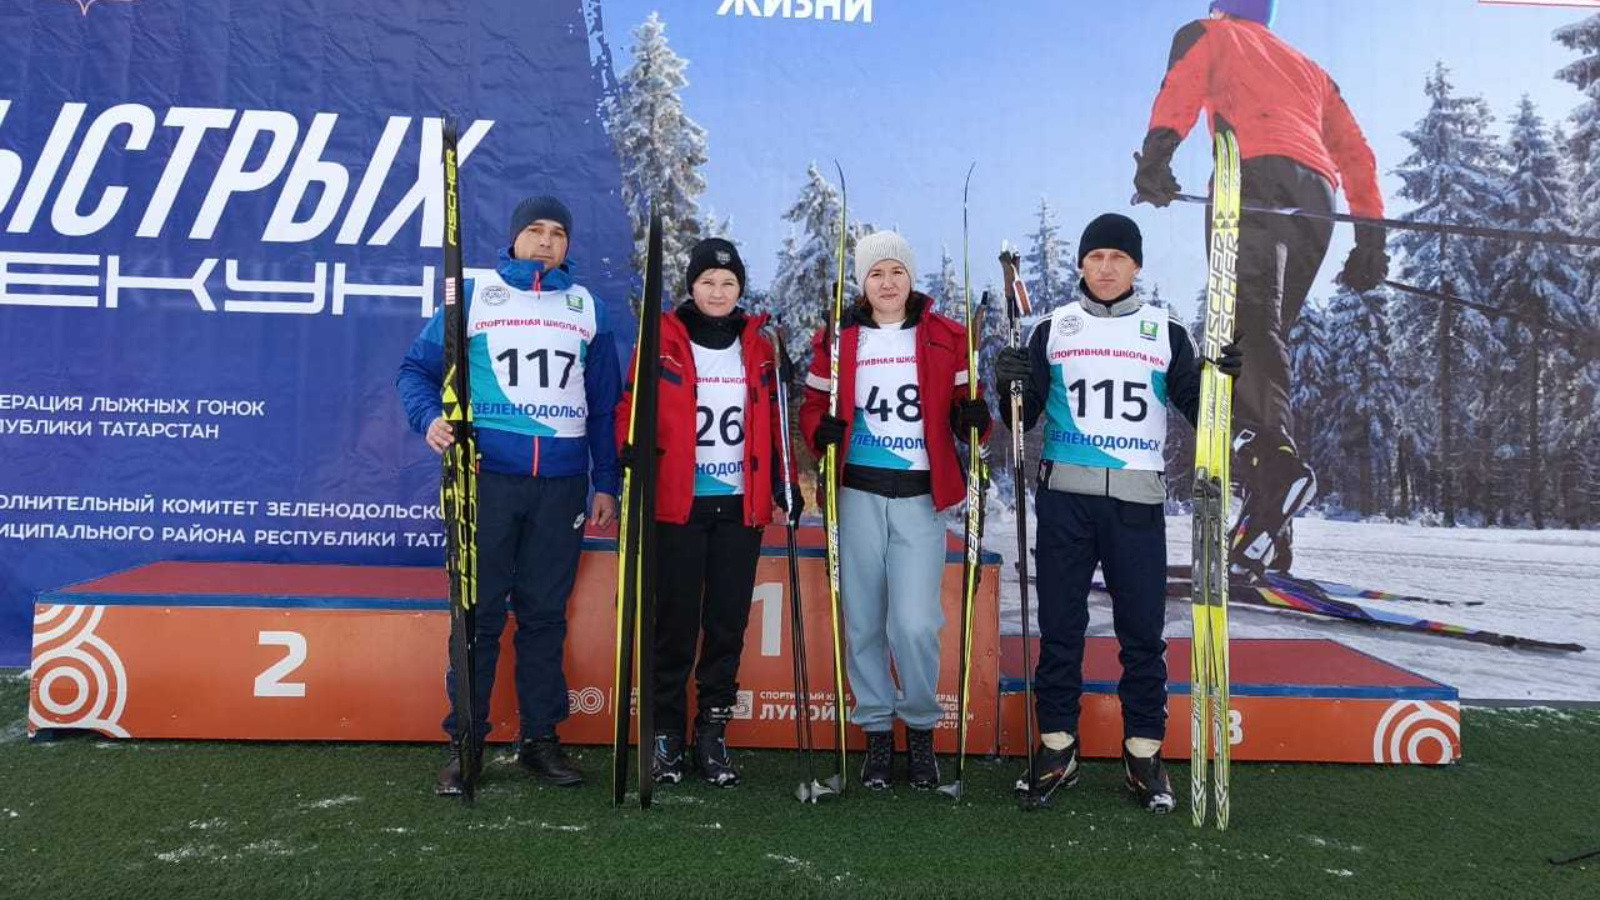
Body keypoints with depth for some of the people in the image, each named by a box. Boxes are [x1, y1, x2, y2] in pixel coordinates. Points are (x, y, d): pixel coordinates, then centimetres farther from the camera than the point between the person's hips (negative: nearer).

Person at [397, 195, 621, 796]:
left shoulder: (586, 306, 15)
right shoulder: (473, 292, 7)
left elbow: (605, 403, 16)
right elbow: (418, 367, 7)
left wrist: (606, 483, 11)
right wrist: (429, 417, -14)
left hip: (562, 481, 2)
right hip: (487, 474, -2)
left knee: (545, 612, 7)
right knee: (479, 610, -1)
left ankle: (540, 737, 17)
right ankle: (466, 740, 10)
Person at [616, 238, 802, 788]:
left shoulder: (758, 346, 12)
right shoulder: (664, 340, 2)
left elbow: (773, 422, 15)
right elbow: (633, 407, -1)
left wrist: (784, 482, 8)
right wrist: (633, 452, -18)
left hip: (741, 506, 3)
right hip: (678, 502, -3)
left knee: (728, 622, 6)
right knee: (676, 621, 1)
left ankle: (713, 733, 17)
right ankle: (666, 733, 13)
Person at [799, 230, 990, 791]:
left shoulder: (945, 338, 6)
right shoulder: (837, 339, 7)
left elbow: (961, 404, 10)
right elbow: (814, 403, 11)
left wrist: (973, 417, -13)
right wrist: (821, 430, -11)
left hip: (920, 496, -1)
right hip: (859, 495, 1)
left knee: (914, 623, -8)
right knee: (864, 622, 6)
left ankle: (921, 728, 16)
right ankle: (877, 731, 23)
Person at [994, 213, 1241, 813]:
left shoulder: (1165, 332, 7)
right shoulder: (1053, 329, 8)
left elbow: (1197, 411, 7)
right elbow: (1023, 420, 7)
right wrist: (1012, 387, -13)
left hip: (1137, 500, 0)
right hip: (1064, 497, 0)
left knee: (1142, 631, 2)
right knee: (1059, 627, 5)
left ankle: (1144, 756, 15)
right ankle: (1056, 749, 16)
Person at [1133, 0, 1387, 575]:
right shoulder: (1310, 68, 41)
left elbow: (1181, 85, 1)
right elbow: (1355, 152, 30)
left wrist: (1157, 151, -17)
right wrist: (1370, 236, 24)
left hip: (1256, 173, -5)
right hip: (1318, 194, 5)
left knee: (1248, 319, -21)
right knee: (1269, 334, 0)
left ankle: (1273, 459, -48)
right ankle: (1267, 537, -12)